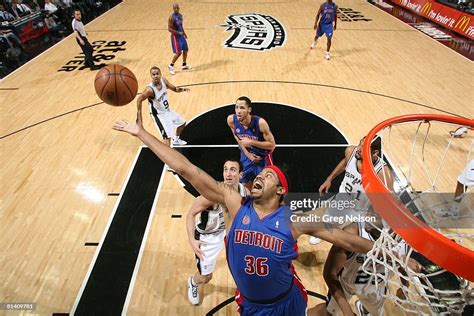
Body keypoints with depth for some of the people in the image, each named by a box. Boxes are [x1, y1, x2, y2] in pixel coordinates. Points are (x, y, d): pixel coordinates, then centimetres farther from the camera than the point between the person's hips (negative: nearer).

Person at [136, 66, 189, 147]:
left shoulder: (163, 80, -11)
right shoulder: (150, 89, -30)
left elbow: (174, 88, 3)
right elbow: (139, 100, -19)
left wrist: (182, 89, -18)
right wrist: (139, 116, -16)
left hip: (168, 110, 9)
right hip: (159, 115, -8)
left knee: (182, 123, 26)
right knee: (168, 136, -19)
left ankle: (176, 141, 50)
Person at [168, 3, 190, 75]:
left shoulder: (180, 15, 8)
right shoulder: (171, 17, -16)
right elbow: (169, 29, -20)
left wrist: (184, 33, 17)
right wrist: (178, 32, -24)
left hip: (181, 35, 8)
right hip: (175, 36, -8)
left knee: (185, 50, 13)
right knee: (178, 52, -12)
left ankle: (184, 65, 28)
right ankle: (171, 66, 2)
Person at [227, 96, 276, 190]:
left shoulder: (260, 123, -31)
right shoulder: (231, 120, -19)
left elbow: (272, 145, -22)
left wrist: (251, 142, -31)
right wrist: (247, 153, -8)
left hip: (262, 157, -4)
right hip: (246, 155, 4)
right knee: (246, 186, 18)